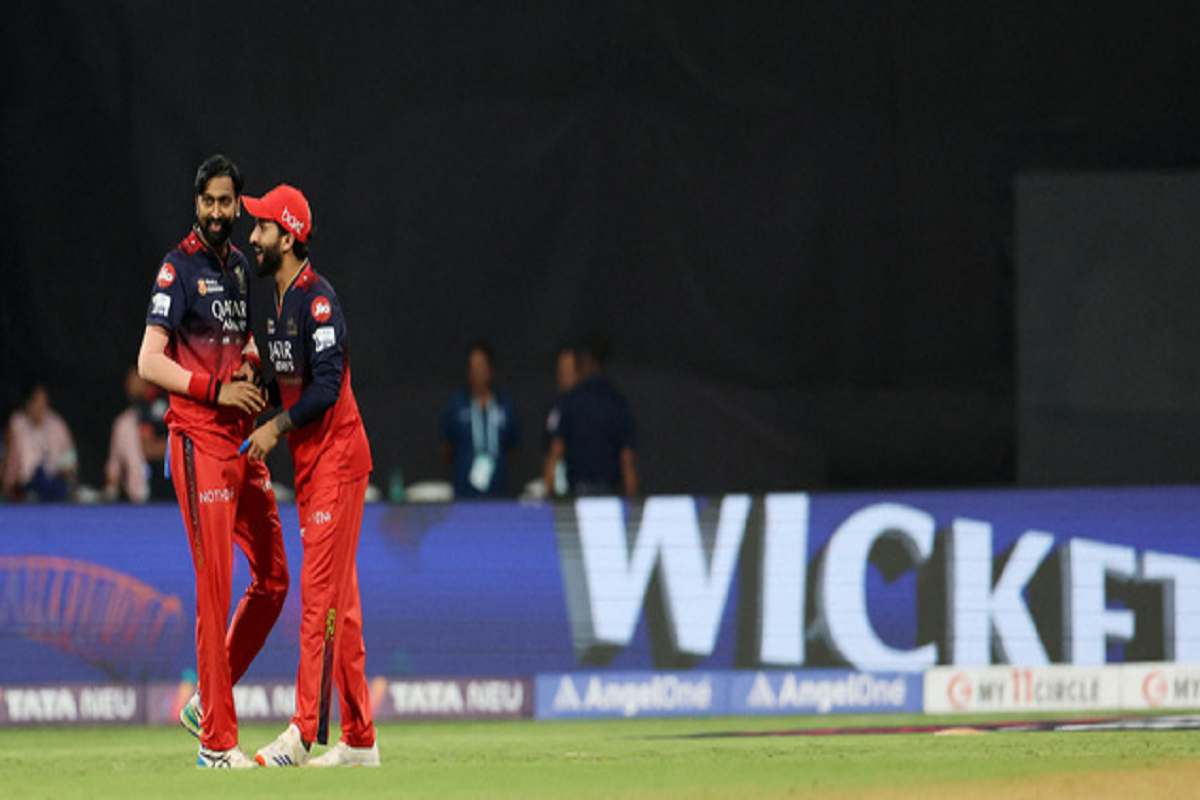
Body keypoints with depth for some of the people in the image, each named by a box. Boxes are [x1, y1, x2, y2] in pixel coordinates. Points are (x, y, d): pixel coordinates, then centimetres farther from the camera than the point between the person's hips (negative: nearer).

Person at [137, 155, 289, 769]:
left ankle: (206, 704, 22)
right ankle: (216, 740, -7)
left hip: (245, 440, 8)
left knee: (274, 577, 10)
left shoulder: (239, 265, 15)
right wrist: (217, 389, -19)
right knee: (215, 586, -10)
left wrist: (253, 364, 8)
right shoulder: (178, 269, -8)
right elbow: (150, 362, -14)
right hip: (199, 440, -8)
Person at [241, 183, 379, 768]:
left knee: (320, 592, -13)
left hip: (336, 456, -10)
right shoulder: (280, 302, 16)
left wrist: (277, 427, -18)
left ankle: (304, 731, -17)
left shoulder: (317, 299, -15)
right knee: (338, 599, 10)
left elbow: (327, 387, -22)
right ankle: (359, 739, 13)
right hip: (308, 461, 10)